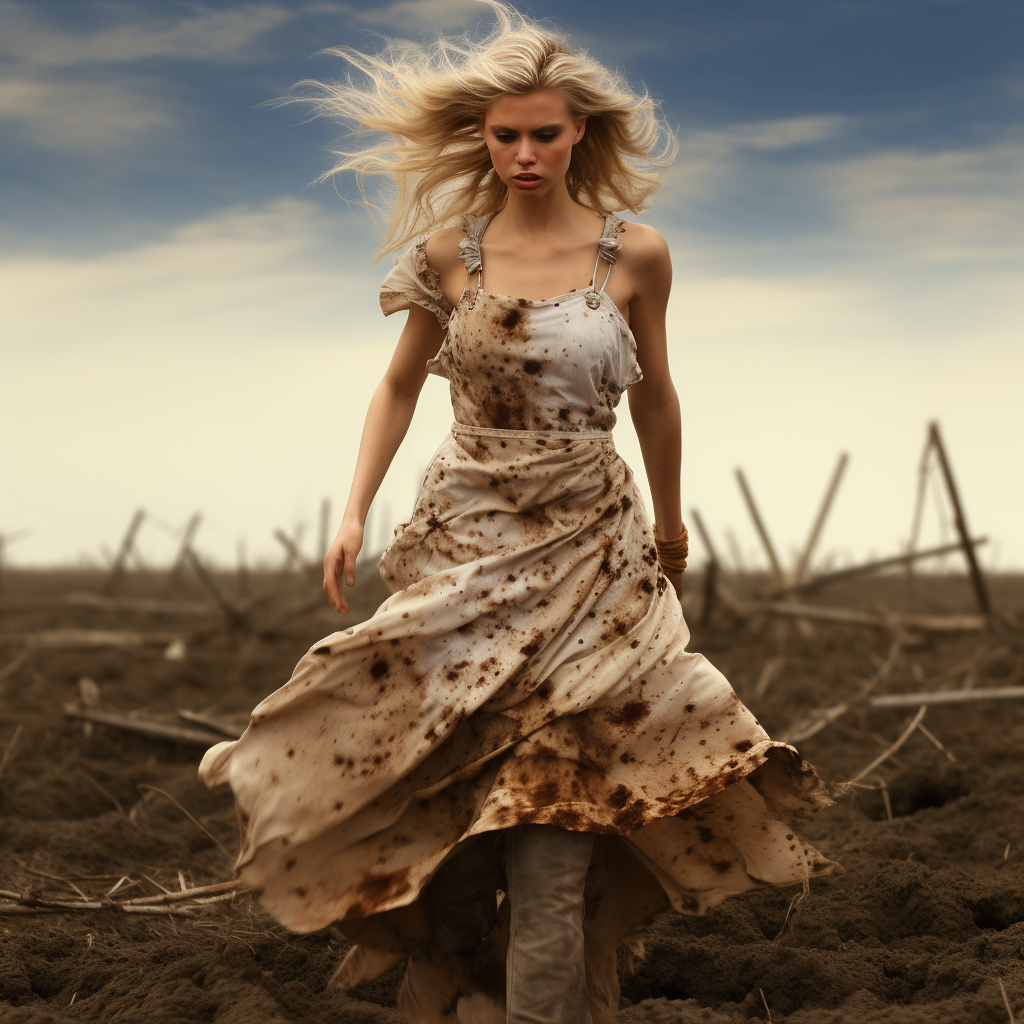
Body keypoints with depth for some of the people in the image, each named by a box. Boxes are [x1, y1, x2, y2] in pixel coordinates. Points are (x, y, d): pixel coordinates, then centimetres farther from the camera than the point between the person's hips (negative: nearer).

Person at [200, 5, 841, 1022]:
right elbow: (398, 386, 11)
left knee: (553, 792, -6)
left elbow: (653, 396, 11)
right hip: (465, 543, 1)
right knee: (445, 776, 4)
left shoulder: (635, 255, -2)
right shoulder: (449, 251, 0)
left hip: (586, 548, -1)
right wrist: (353, 514, 1)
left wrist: (669, 526, 22)